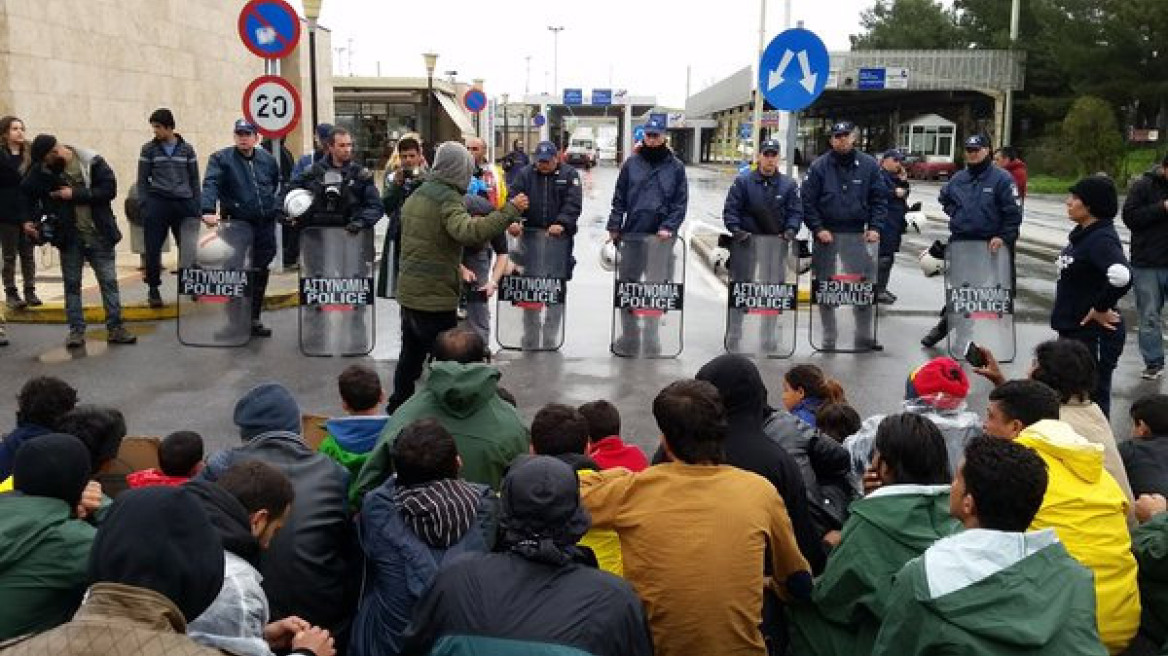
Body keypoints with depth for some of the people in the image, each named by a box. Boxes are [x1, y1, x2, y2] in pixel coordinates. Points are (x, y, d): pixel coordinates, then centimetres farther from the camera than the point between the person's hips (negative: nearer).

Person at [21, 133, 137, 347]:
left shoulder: (92, 162, -8)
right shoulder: (40, 171, -3)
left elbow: (109, 189, -14)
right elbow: (28, 194, 9)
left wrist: (76, 194, -17)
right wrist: (29, 219, -5)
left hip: (99, 235, -1)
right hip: (70, 237, 1)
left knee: (109, 281, 2)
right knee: (72, 284, 7)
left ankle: (115, 328, 10)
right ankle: (76, 330, 15)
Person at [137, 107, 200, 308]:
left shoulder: (187, 149, 10)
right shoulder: (149, 149, 7)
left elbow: (194, 179, 14)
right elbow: (142, 179, 8)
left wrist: (196, 206, 7)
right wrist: (144, 205, -2)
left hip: (183, 203, 1)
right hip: (157, 203, 0)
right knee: (153, 249, -3)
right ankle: (153, 288, 7)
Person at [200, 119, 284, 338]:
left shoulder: (267, 159, 12)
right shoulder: (221, 159, -2)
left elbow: (278, 186, 25)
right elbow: (210, 185, -16)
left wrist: (278, 209, 13)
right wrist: (208, 211, -31)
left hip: (265, 226, 4)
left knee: (260, 274, 7)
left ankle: (254, 320, 17)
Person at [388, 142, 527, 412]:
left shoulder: (417, 195, 12)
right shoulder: (448, 198, -17)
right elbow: (468, 232, -36)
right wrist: (510, 210, -35)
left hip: (408, 294, 9)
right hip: (435, 298, -9)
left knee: (411, 355, 21)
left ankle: (397, 409, 31)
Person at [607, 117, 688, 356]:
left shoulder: (675, 167, 4)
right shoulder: (631, 164, 8)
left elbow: (680, 202, 0)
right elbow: (619, 199, 8)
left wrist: (669, 227, -12)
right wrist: (614, 228, 1)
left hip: (661, 237, -2)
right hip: (631, 236, 2)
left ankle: (651, 339, 12)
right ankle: (629, 338, 15)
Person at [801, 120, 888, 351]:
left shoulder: (869, 165, 2)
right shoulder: (819, 166, -2)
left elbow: (880, 198, 3)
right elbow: (807, 201, -4)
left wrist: (874, 227, -8)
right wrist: (818, 229, -13)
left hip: (856, 234, 1)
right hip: (826, 234, -1)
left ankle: (864, 337, 12)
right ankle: (828, 339, 17)